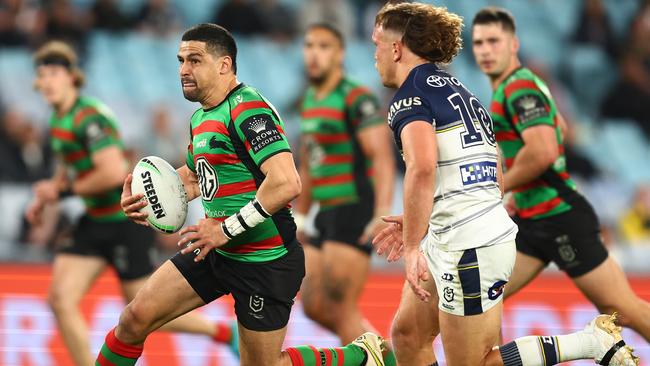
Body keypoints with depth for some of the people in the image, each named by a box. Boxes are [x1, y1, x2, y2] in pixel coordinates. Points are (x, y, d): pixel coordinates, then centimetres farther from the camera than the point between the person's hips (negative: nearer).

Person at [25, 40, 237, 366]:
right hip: (95, 221, 9)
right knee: (60, 299, -6)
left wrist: (64, 190, -18)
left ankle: (223, 332, 20)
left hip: (126, 220, -9)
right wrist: (44, 198, 10)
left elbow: (113, 173, -29)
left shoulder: (90, 117, -20)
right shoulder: (59, 119, 8)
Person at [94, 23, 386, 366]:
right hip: (216, 253, 9)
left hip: (265, 261, -9)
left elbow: (286, 183, -31)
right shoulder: (200, 118, 10)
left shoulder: (248, 109, -21)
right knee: (135, 317, 0)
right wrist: (148, 198, 7)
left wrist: (226, 229, -25)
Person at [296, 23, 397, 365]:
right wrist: (299, 216, 25)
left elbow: (382, 157, -20)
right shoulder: (310, 101, 15)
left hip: (355, 212, -9)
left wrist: (382, 213, -29)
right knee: (314, 306, 8)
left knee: (341, 310, -8)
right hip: (327, 215, 9)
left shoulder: (356, 99, -12)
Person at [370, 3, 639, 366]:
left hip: (468, 251, -10)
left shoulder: (410, 95, -10)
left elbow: (423, 167, -29)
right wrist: (418, 225, 24)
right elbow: (496, 182, 21)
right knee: (407, 334, 18)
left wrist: (412, 247, -25)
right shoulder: (458, 90, 19)